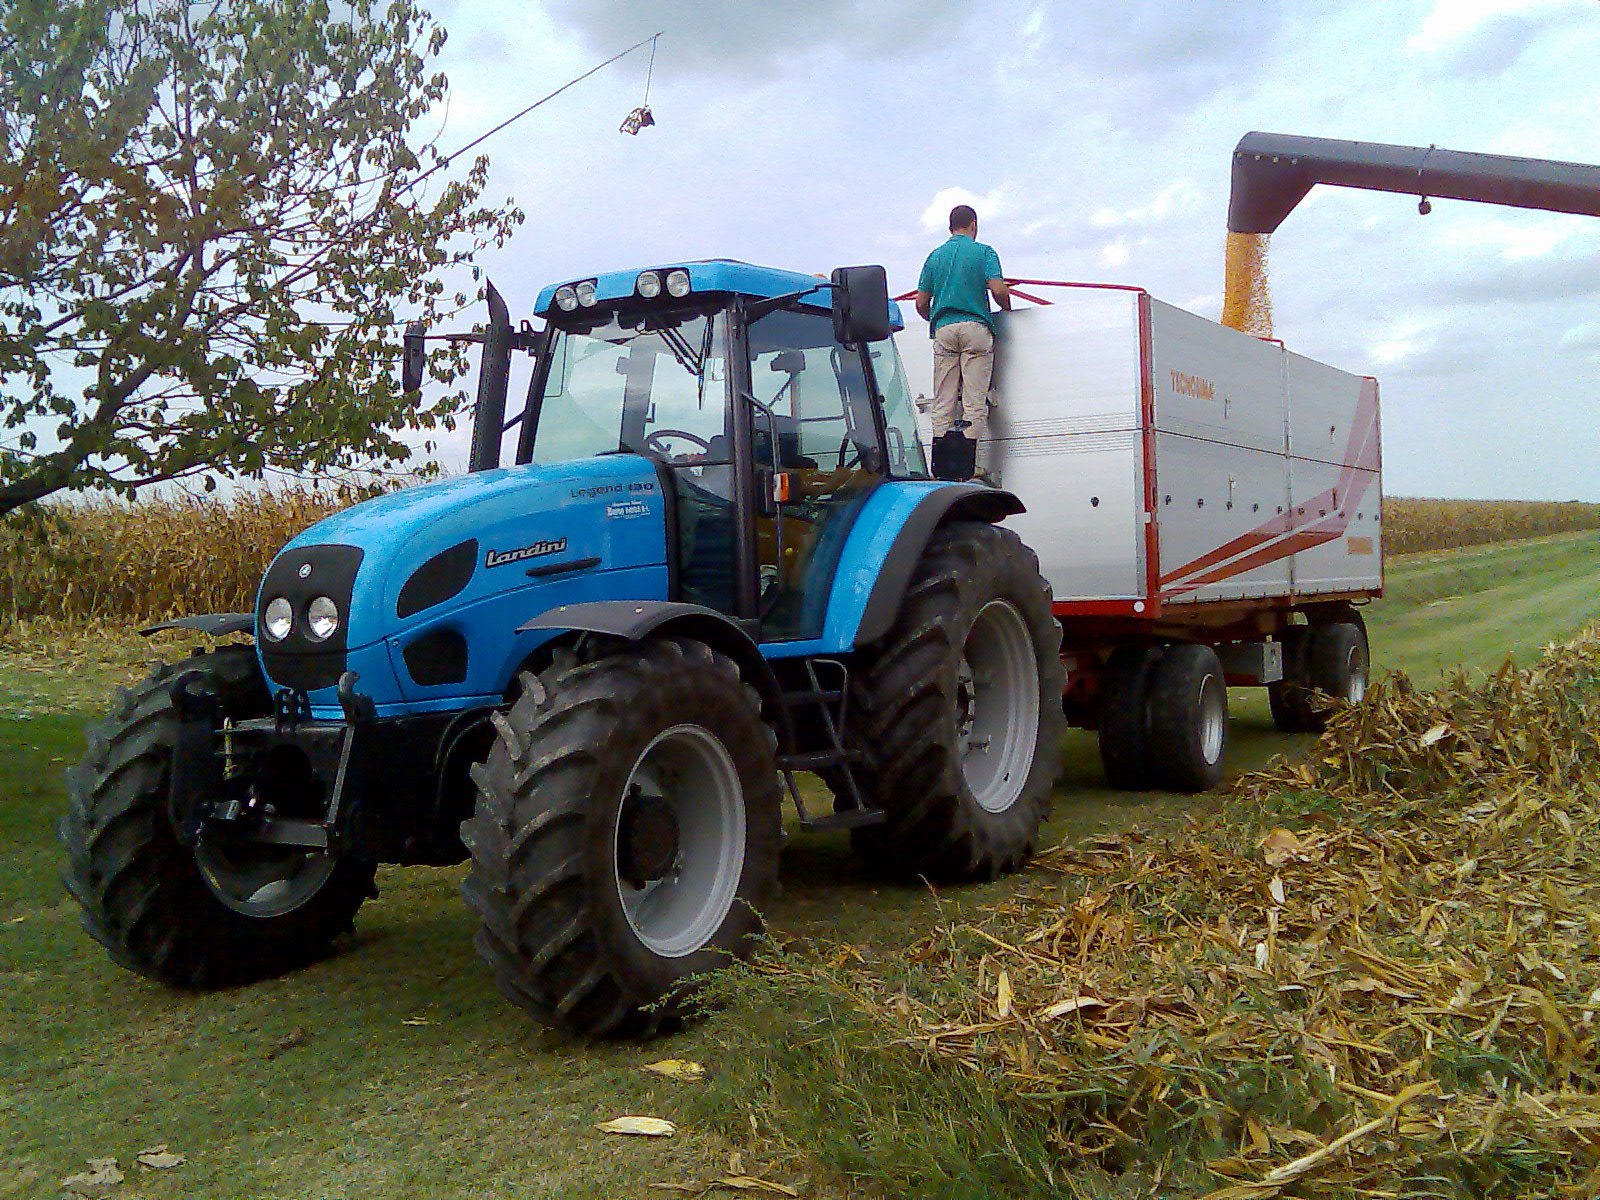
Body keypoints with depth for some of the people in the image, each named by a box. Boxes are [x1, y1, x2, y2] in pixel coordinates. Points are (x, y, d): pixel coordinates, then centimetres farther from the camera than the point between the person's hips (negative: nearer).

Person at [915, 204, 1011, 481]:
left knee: (942, 402, 4)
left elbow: (921, 304, 12)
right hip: (976, 328, -3)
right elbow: (998, 290, -8)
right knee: (974, 401, -4)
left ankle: (942, 470, -3)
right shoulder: (983, 252, 5)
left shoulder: (935, 256, 15)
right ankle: (964, 470, -14)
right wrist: (1007, 309, 12)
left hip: (943, 329, 3)